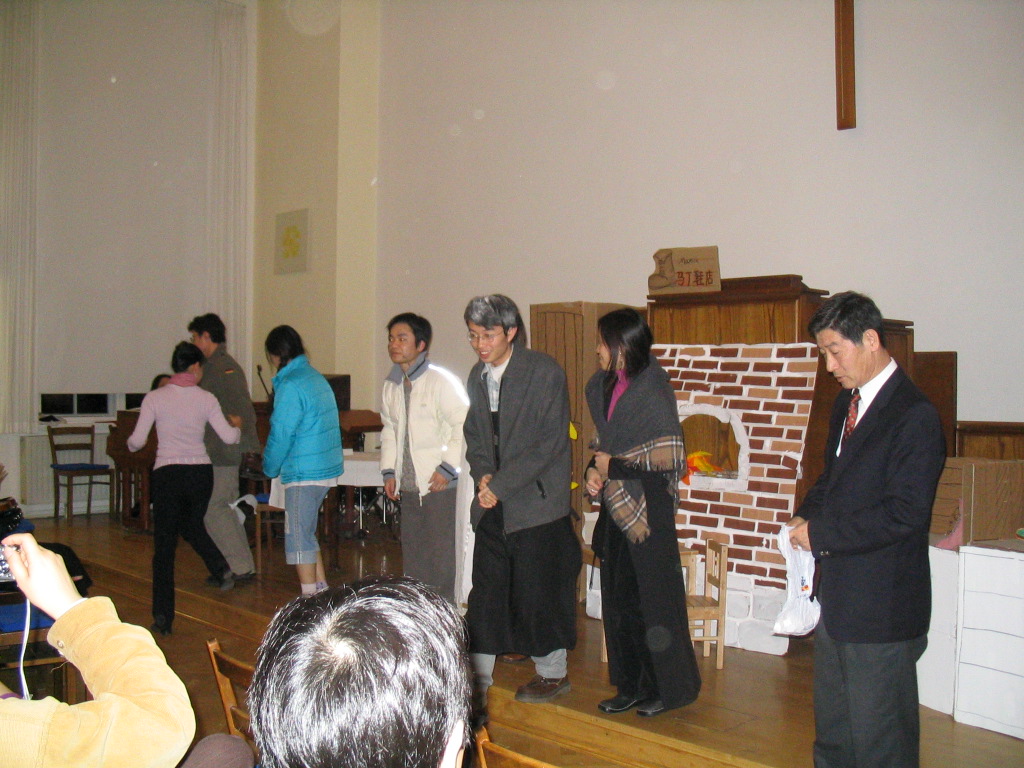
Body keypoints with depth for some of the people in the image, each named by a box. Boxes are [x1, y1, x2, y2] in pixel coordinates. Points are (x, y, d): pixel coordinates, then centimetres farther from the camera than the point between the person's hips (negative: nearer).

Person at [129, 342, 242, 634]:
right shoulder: (206, 399, 0)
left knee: (164, 545, 4)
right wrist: (236, 425, 20)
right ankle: (220, 568, 11)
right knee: (192, 525, 30)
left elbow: (136, 441, -4)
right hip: (201, 472, 2)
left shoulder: (154, 398, -3)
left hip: (167, 474, -2)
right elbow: (229, 437, -3)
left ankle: (163, 616, 2)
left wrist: (130, 444, 20)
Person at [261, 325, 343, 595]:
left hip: (304, 472, -9)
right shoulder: (317, 377, 12)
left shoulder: (291, 385, -15)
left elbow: (281, 435, -14)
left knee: (299, 537, -1)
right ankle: (322, 592, 23)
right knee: (306, 534, 18)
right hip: (328, 468, 9)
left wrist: (270, 468, 3)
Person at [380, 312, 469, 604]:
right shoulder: (391, 385, 11)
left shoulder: (441, 381, -11)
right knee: (412, 555, 13)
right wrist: (389, 471, 12)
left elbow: (464, 424, -12)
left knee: (440, 554, -2)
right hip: (407, 484, 7)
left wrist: (447, 468, -15)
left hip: (438, 484, -7)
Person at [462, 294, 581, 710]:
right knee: (485, 593, 7)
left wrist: (502, 485, -17)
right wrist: (482, 474, -3)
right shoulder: (477, 376, 9)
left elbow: (551, 443, -15)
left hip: (536, 501, -5)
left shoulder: (545, 373, -11)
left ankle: (552, 674, 22)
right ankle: (477, 681, 17)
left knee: (539, 591, 3)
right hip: (493, 505, 6)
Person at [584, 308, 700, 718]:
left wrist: (613, 467, -12)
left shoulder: (652, 391, -14)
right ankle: (632, 686, 23)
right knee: (618, 598, 11)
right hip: (615, 506, 7)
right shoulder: (602, 387, 8)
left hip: (648, 510, -7)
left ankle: (668, 687, 17)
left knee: (652, 596, 2)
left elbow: (671, 457, -17)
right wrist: (594, 471, -2)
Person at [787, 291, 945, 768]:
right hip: (836, 594, 9)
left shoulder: (916, 416, -17)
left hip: (881, 608, -9)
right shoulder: (847, 402, 11)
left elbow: (905, 513, -22)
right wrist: (807, 516, 2)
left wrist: (822, 533, -16)